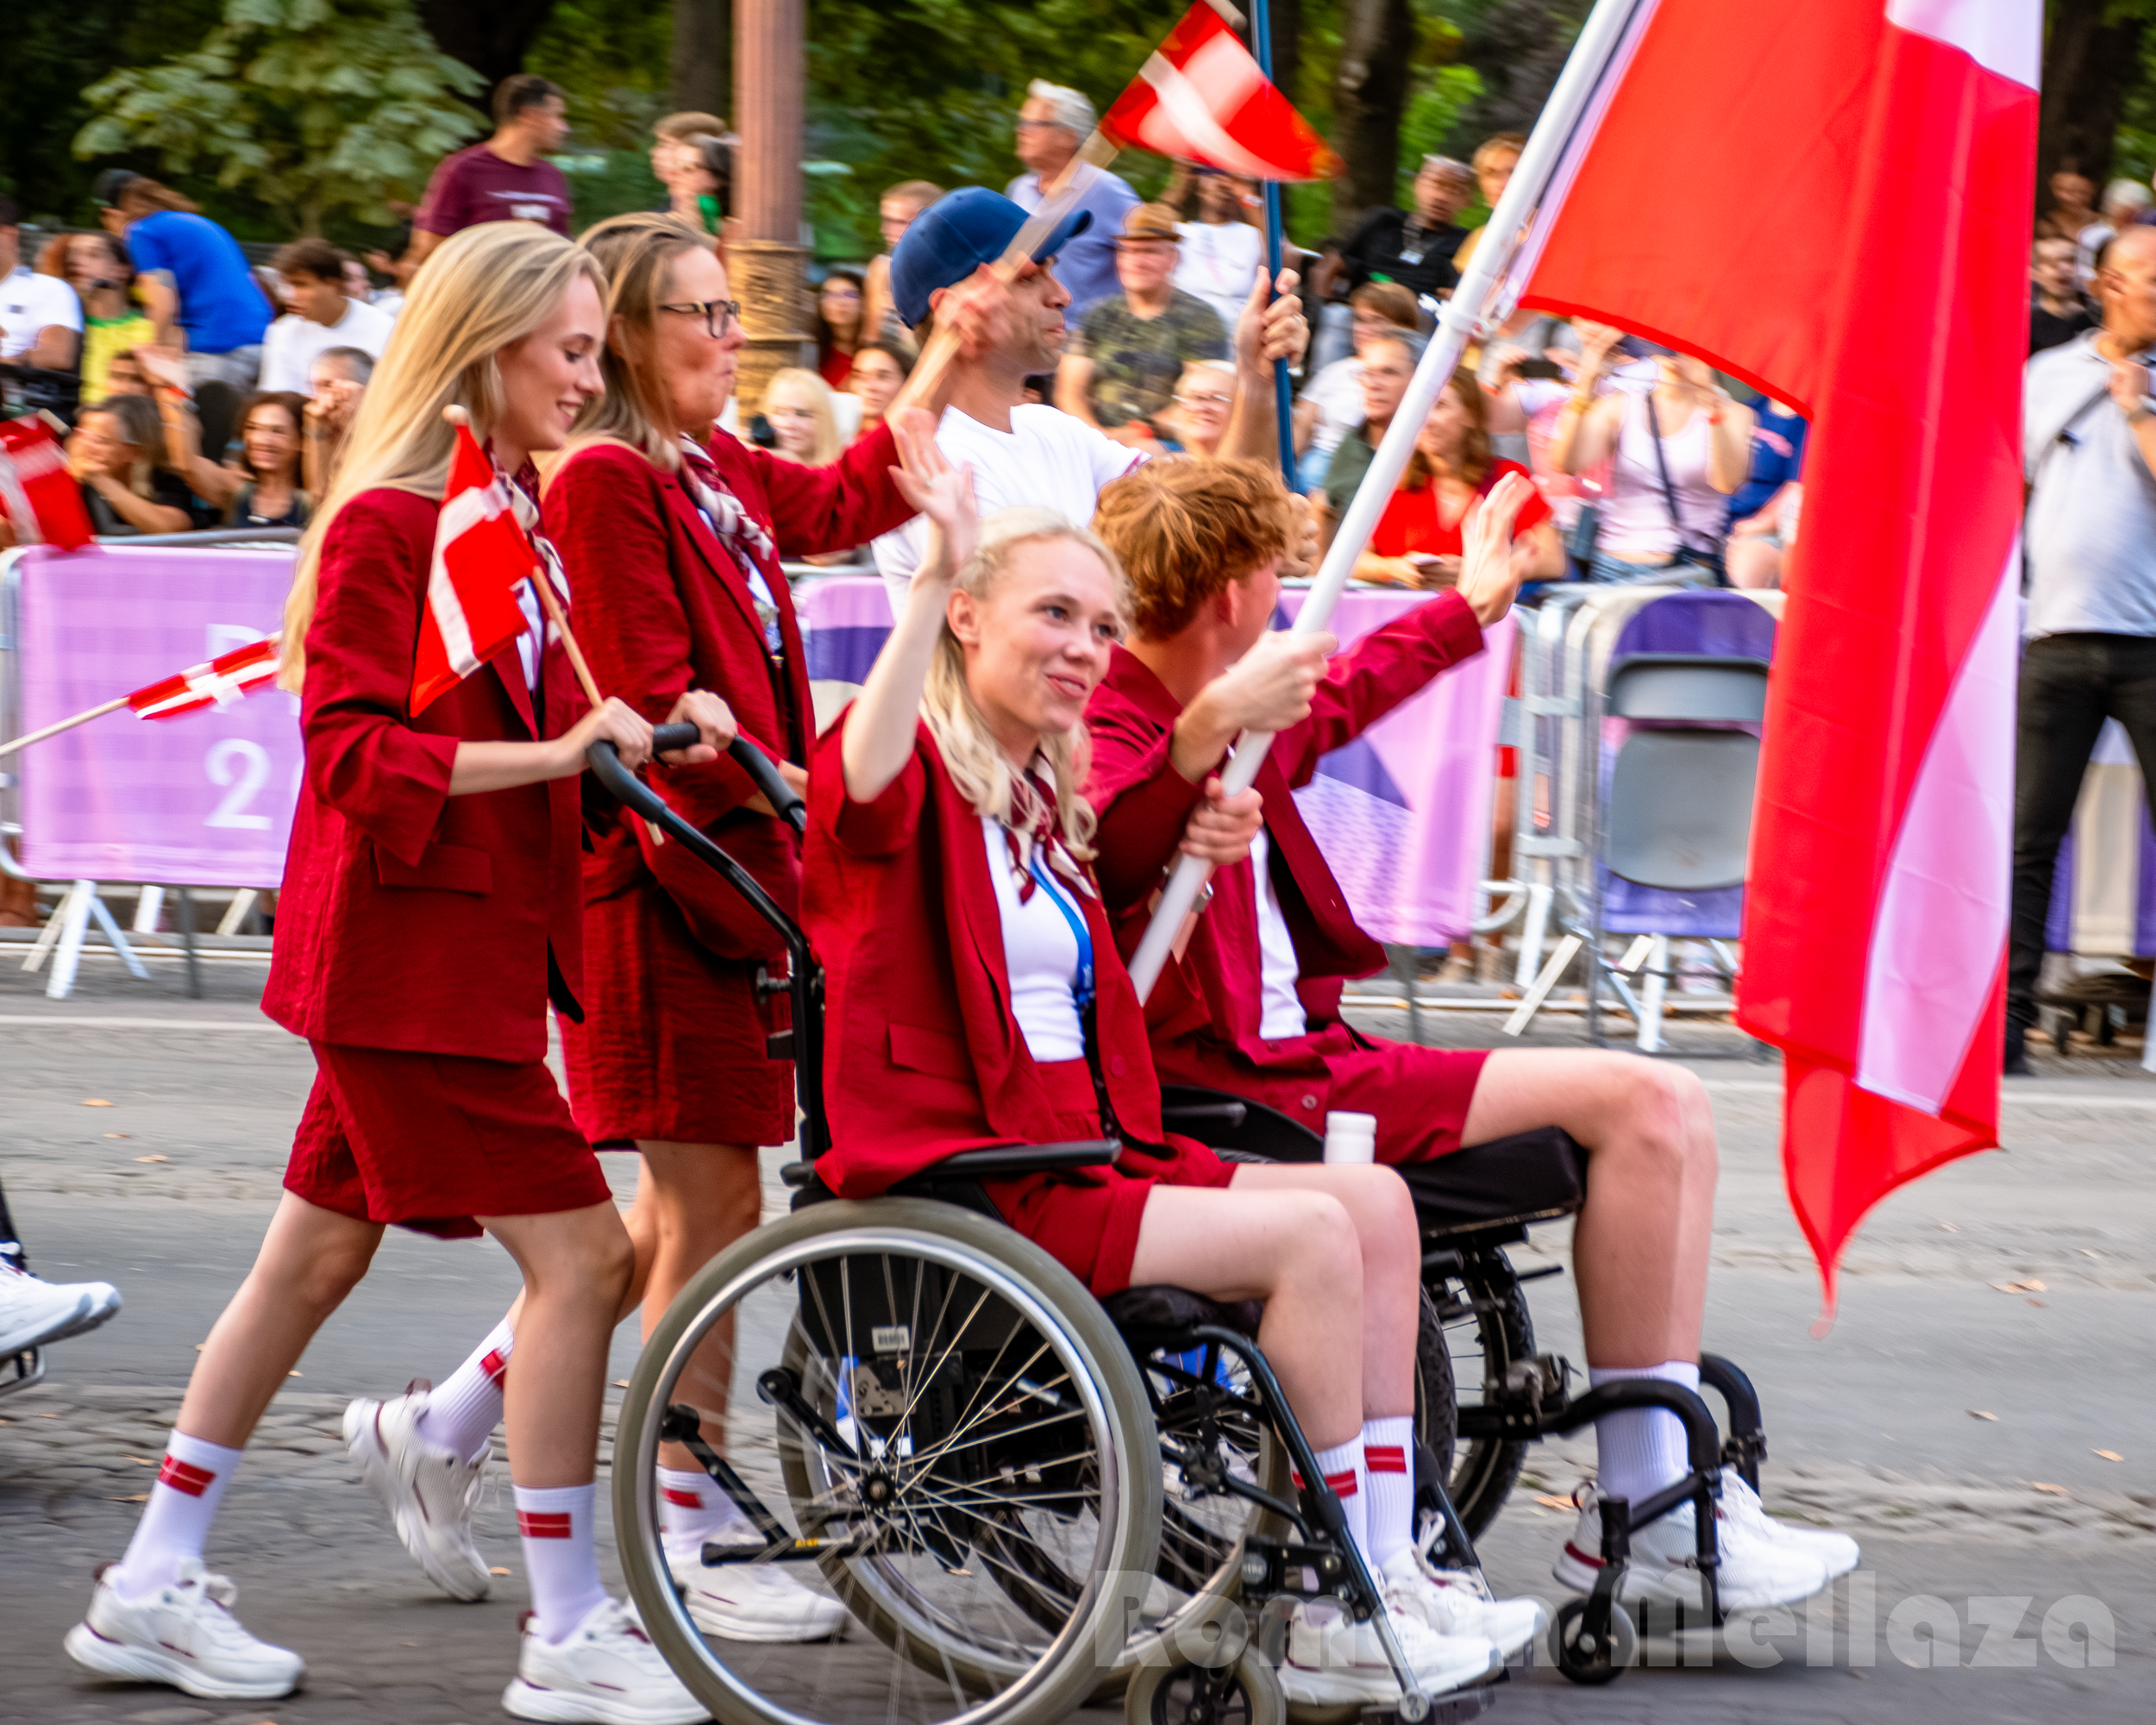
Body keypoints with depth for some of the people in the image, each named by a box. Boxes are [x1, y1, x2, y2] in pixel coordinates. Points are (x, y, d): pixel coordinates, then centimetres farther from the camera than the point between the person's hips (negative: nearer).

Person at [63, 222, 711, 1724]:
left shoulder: (515, 517, 14)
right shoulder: (385, 526, -15)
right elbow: (356, 757, -20)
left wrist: (642, 731, 2)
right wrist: (557, 753, -26)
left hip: (469, 948, 10)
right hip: (410, 955, -10)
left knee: (318, 1257, 14)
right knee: (580, 1251, -11)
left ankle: (155, 1587, 22)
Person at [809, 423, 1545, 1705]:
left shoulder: (1041, 807, 19)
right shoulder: (910, 779, -8)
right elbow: (861, 788, -35)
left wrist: (1191, 869, 11)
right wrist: (935, 569, -42)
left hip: (1082, 1155, 9)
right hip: (958, 1176, -9)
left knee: (1377, 1200, -2)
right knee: (1311, 1234, -19)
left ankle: (1390, 1569, -6)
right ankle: (1334, 1628, -14)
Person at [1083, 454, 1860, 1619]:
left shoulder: (1231, 726, 16)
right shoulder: (1108, 742, -16)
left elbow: (1341, 695, 40)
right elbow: (1106, 855, -39)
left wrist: (1471, 608, 53)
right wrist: (1204, 737, -54)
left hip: (1302, 1051, 11)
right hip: (1241, 1083, -11)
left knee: (1671, 1109, 5)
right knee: (1635, 1105, -16)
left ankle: (1672, 1491, 0)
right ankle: (1639, 1518, -11)